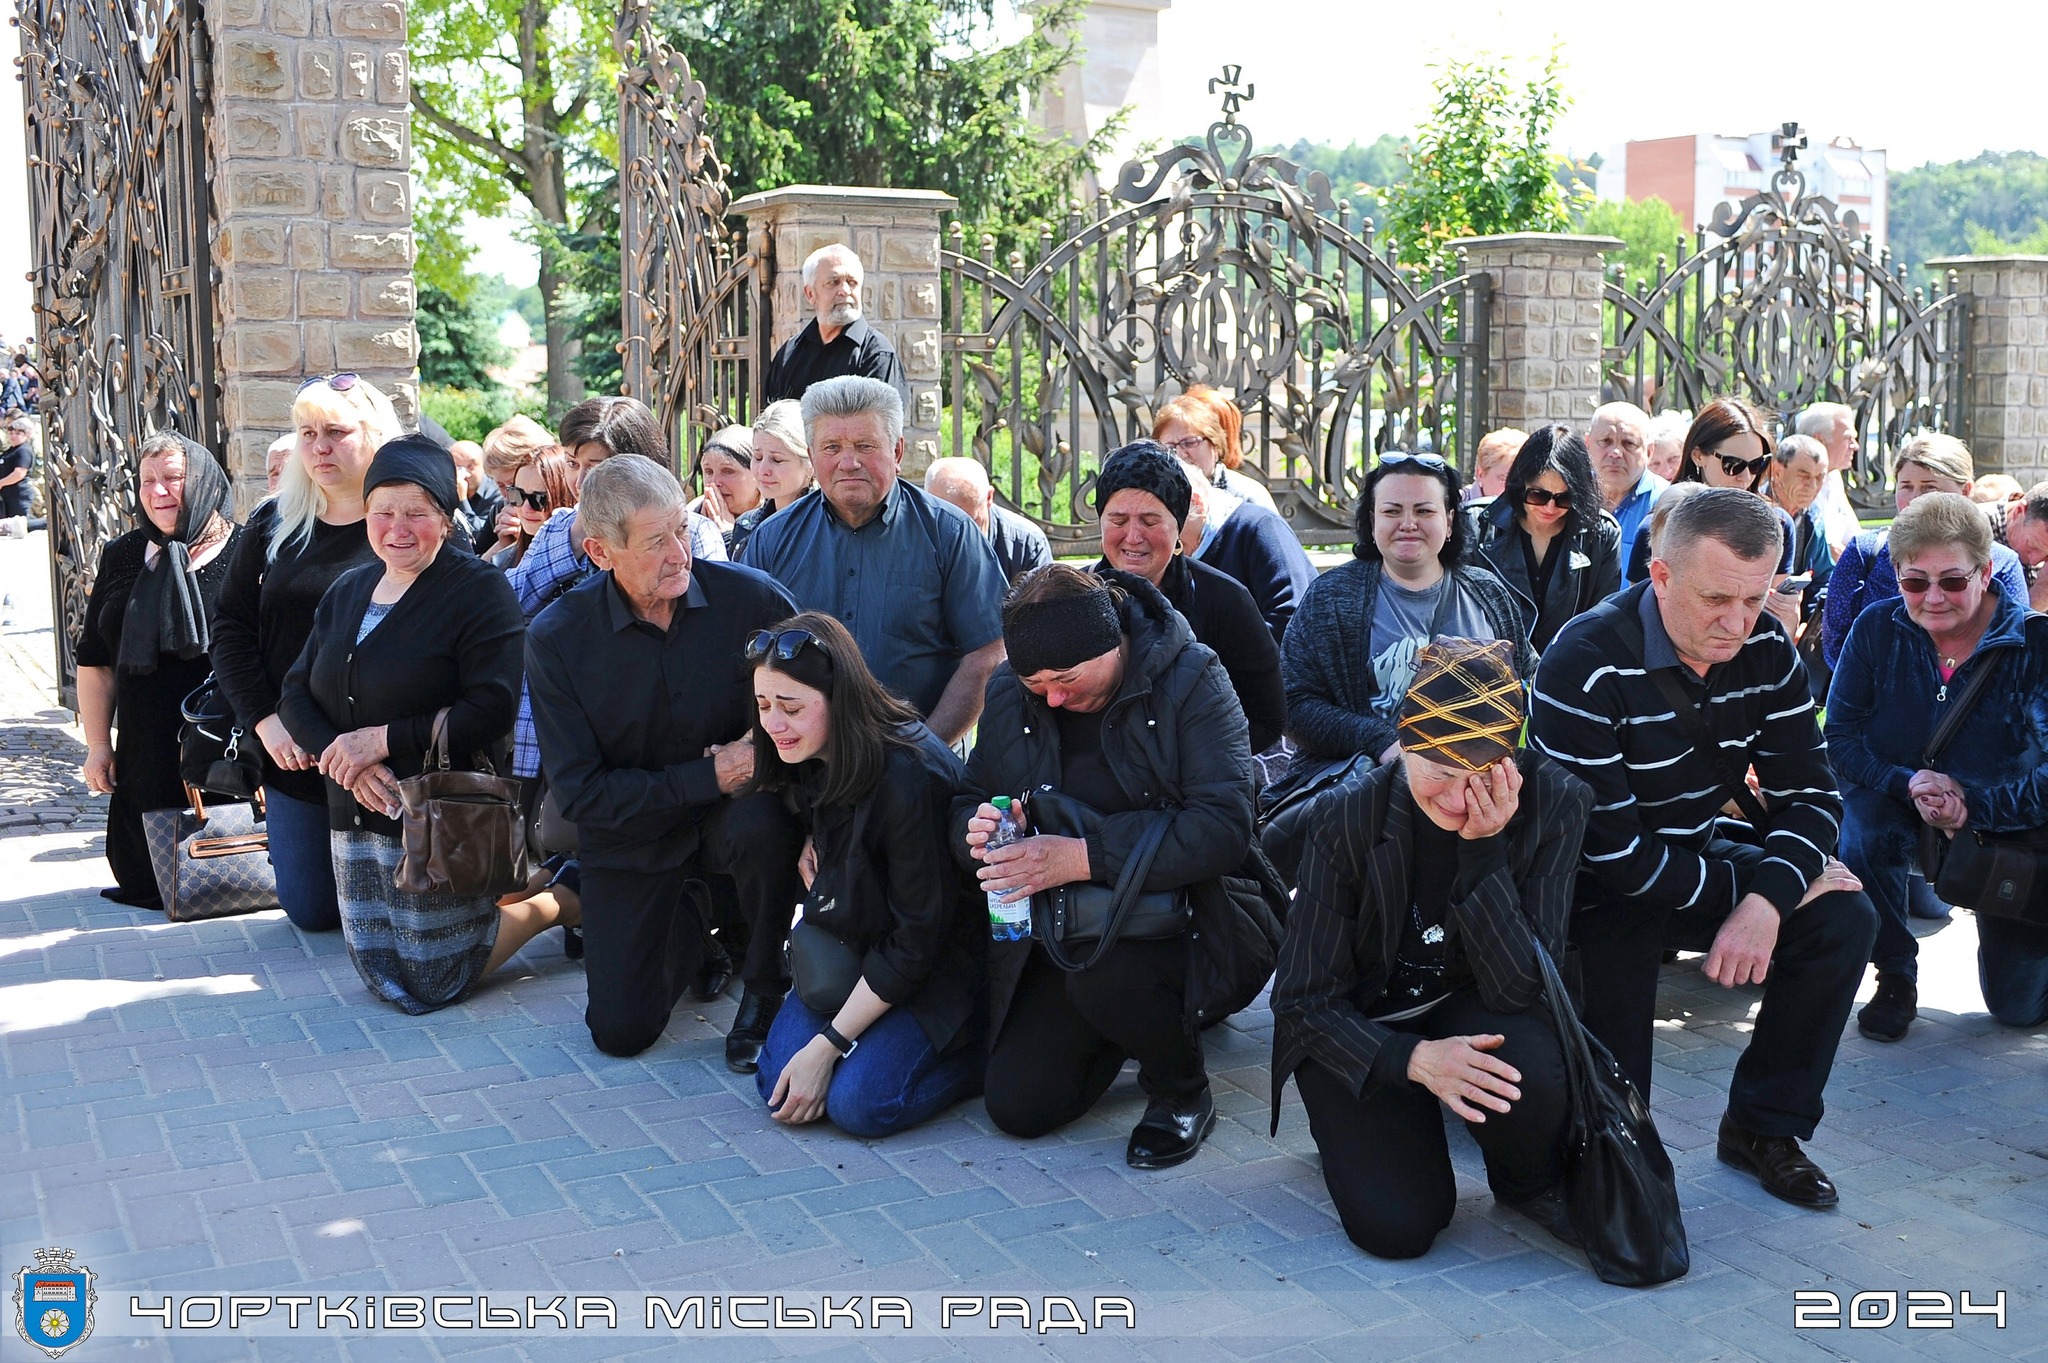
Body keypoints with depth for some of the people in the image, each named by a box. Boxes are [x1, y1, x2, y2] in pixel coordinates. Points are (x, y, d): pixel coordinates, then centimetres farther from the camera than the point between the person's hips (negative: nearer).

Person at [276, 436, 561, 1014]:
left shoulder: (479, 588, -11)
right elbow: (295, 693, 7)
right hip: (356, 815, 7)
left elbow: (491, 710, -20)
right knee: (381, 976, 14)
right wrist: (343, 756, -12)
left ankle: (559, 900, 17)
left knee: (433, 984, -1)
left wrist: (381, 739, -18)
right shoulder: (348, 591, 12)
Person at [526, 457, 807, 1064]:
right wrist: (710, 776, -23)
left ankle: (766, 991, -9)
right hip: (632, 837, 1)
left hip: (736, 805, -1)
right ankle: (690, 924, 31)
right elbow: (580, 793, -16)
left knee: (759, 824, -37)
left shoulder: (750, 596, -17)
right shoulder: (556, 639, -15)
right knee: (621, 1031, -1)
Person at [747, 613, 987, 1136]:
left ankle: (986, 1052, 1)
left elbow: (915, 943, -24)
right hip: (853, 946, 7)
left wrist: (826, 1046, -21)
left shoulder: (908, 776, -29)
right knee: (778, 1083, -6)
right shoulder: (810, 760, -7)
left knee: (858, 1103, -21)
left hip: (943, 961, -7)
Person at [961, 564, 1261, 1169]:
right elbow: (968, 802, 9)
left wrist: (1082, 857, -34)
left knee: (1102, 971, -38)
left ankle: (1183, 1090, -4)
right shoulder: (1008, 693, 1)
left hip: (1183, 919, -6)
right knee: (1016, 1104, -4)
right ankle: (1148, 1020, 24)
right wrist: (977, 829, -18)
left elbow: (1224, 826, -27)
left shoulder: (1192, 680, -16)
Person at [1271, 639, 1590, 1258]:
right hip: (1358, 1030, -1)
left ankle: (1531, 1184, 2)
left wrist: (1485, 847, -34)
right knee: (1397, 1225, -20)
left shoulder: (1554, 803, -20)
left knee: (1530, 1069, -34)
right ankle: (1358, 1124, 15)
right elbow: (1305, 1001, -15)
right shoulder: (1348, 817, -21)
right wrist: (1413, 1059, -32)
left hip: (1473, 1011, 1)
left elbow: (1520, 985, -22)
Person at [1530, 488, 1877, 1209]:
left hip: (1696, 857, 6)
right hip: (1600, 887, -6)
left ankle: (1763, 1125, 3)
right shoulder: (1585, 665, -27)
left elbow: (1808, 792, -7)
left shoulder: (1766, 649, -7)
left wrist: (1767, 900, -26)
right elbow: (1611, 848, -27)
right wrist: (1738, 888, -23)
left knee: (1843, 920, -13)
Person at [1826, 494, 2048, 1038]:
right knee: (1861, 841, -36)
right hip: (1898, 804, 1)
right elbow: (1840, 736, -12)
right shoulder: (1877, 629, -13)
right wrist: (1908, 784, -29)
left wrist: (1975, 807, -33)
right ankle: (1896, 978, -9)